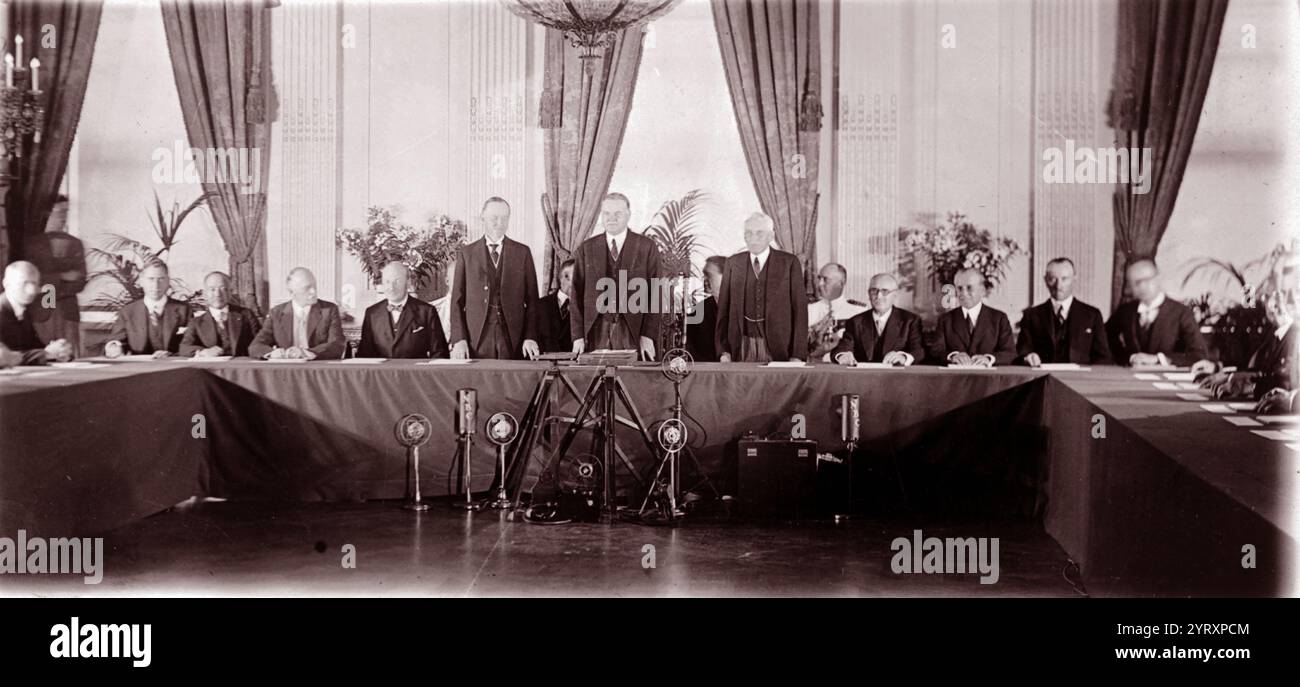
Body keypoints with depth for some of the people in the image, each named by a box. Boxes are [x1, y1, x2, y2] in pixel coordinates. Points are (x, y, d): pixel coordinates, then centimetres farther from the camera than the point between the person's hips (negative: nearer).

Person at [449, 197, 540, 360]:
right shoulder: (466, 253, 8)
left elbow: (531, 299, 6)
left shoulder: (522, 252, 8)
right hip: (477, 340, 0)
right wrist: (459, 339, -6)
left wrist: (530, 337, -5)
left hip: (513, 339, 0)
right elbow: (457, 300, 5)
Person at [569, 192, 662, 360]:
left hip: (633, 333, -1)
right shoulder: (585, 249, 9)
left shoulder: (647, 247, 4)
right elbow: (577, 295, 8)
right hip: (596, 332, 1)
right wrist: (578, 336, -1)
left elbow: (654, 294, 1)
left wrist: (648, 335, -7)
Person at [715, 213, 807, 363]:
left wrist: (798, 355, -7)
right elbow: (724, 308, 7)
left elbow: (799, 308, -1)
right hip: (741, 347, 2)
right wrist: (724, 350, -2)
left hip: (777, 347, -2)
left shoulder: (789, 262, 1)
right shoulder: (733, 263, 8)